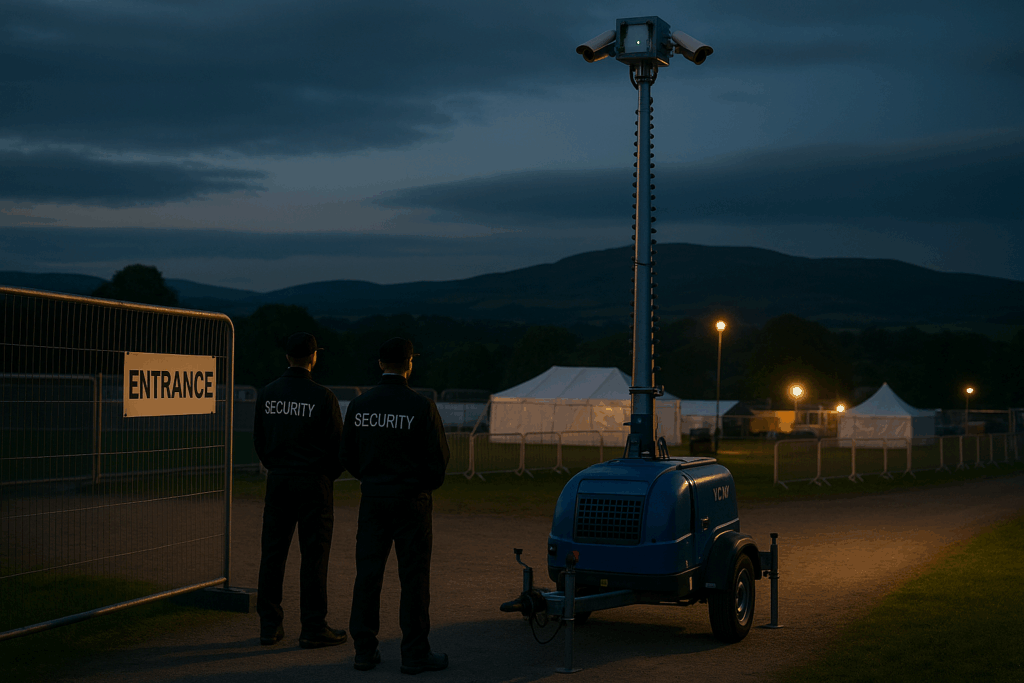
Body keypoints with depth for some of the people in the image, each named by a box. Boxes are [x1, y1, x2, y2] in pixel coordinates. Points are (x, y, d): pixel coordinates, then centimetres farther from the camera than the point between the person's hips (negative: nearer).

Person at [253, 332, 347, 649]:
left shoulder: (267, 394, 2)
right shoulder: (322, 396, -12)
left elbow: (259, 439, 9)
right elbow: (337, 444, -7)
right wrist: (331, 474, 10)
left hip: (278, 481, 4)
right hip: (314, 483, -4)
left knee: (272, 553, 9)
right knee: (314, 555, 1)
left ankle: (269, 625, 12)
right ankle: (314, 628, 4)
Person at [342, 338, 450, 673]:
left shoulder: (359, 405, 1)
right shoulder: (422, 407, -12)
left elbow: (347, 456, 7)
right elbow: (439, 458, -8)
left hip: (372, 499, 4)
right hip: (411, 501, -4)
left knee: (368, 575, 8)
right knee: (413, 578, 2)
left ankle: (365, 650, 12)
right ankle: (415, 653, 6)